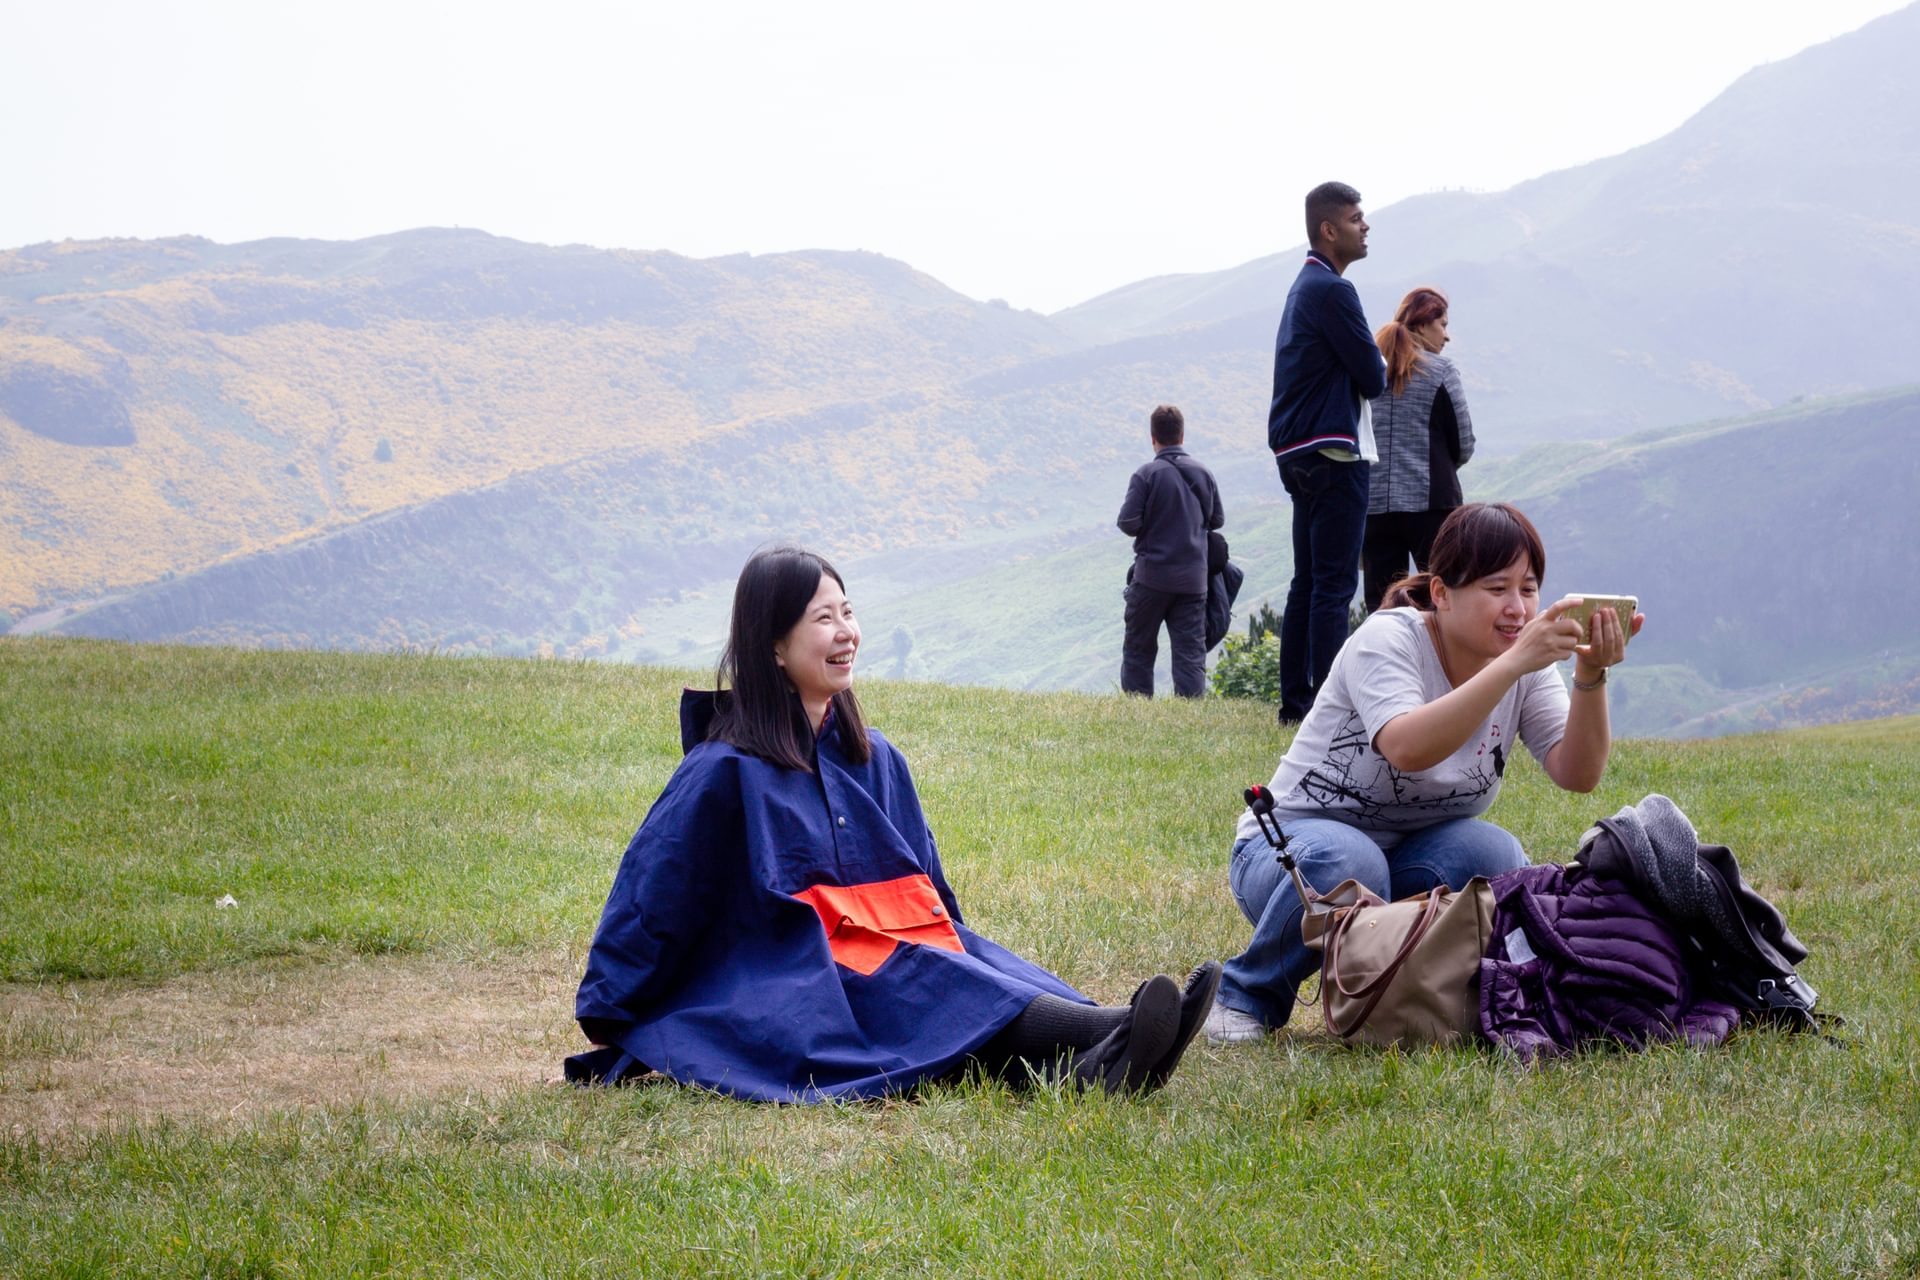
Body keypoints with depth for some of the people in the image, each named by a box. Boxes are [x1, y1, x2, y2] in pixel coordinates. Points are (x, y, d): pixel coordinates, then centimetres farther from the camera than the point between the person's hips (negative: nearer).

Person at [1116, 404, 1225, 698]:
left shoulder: (1147, 474, -10)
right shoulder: (1203, 474, 3)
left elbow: (1128, 522, -15)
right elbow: (1217, 519, 11)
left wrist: (1148, 526, 7)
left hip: (1152, 574, -3)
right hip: (1193, 578, 3)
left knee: (1138, 647, 8)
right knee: (1190, 649, 3)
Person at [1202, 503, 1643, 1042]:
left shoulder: (1525, 660, -3)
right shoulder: (1388, 639, -19)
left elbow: (1577, 774, -16)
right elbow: (1408, 748, -40)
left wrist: (1590, 677, -32)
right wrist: (1513, 664, -46)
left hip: (1412, 862, 5)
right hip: (1292, 849, -4)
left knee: (1494, 855, -26)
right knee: (1346, 862, -38)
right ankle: (1248, 996, -11)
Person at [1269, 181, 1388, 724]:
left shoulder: (1305, 287, 18)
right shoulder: (1332, 290, -14)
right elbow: (1373, 378, -14)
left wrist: (1365, 371, 0)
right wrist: (1378, 374, 8)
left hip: (1298, 453, 10)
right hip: (1334, 453, -10)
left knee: (1308, 582, 13)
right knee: (1335, 583, -10)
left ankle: (1295, 701, 16)